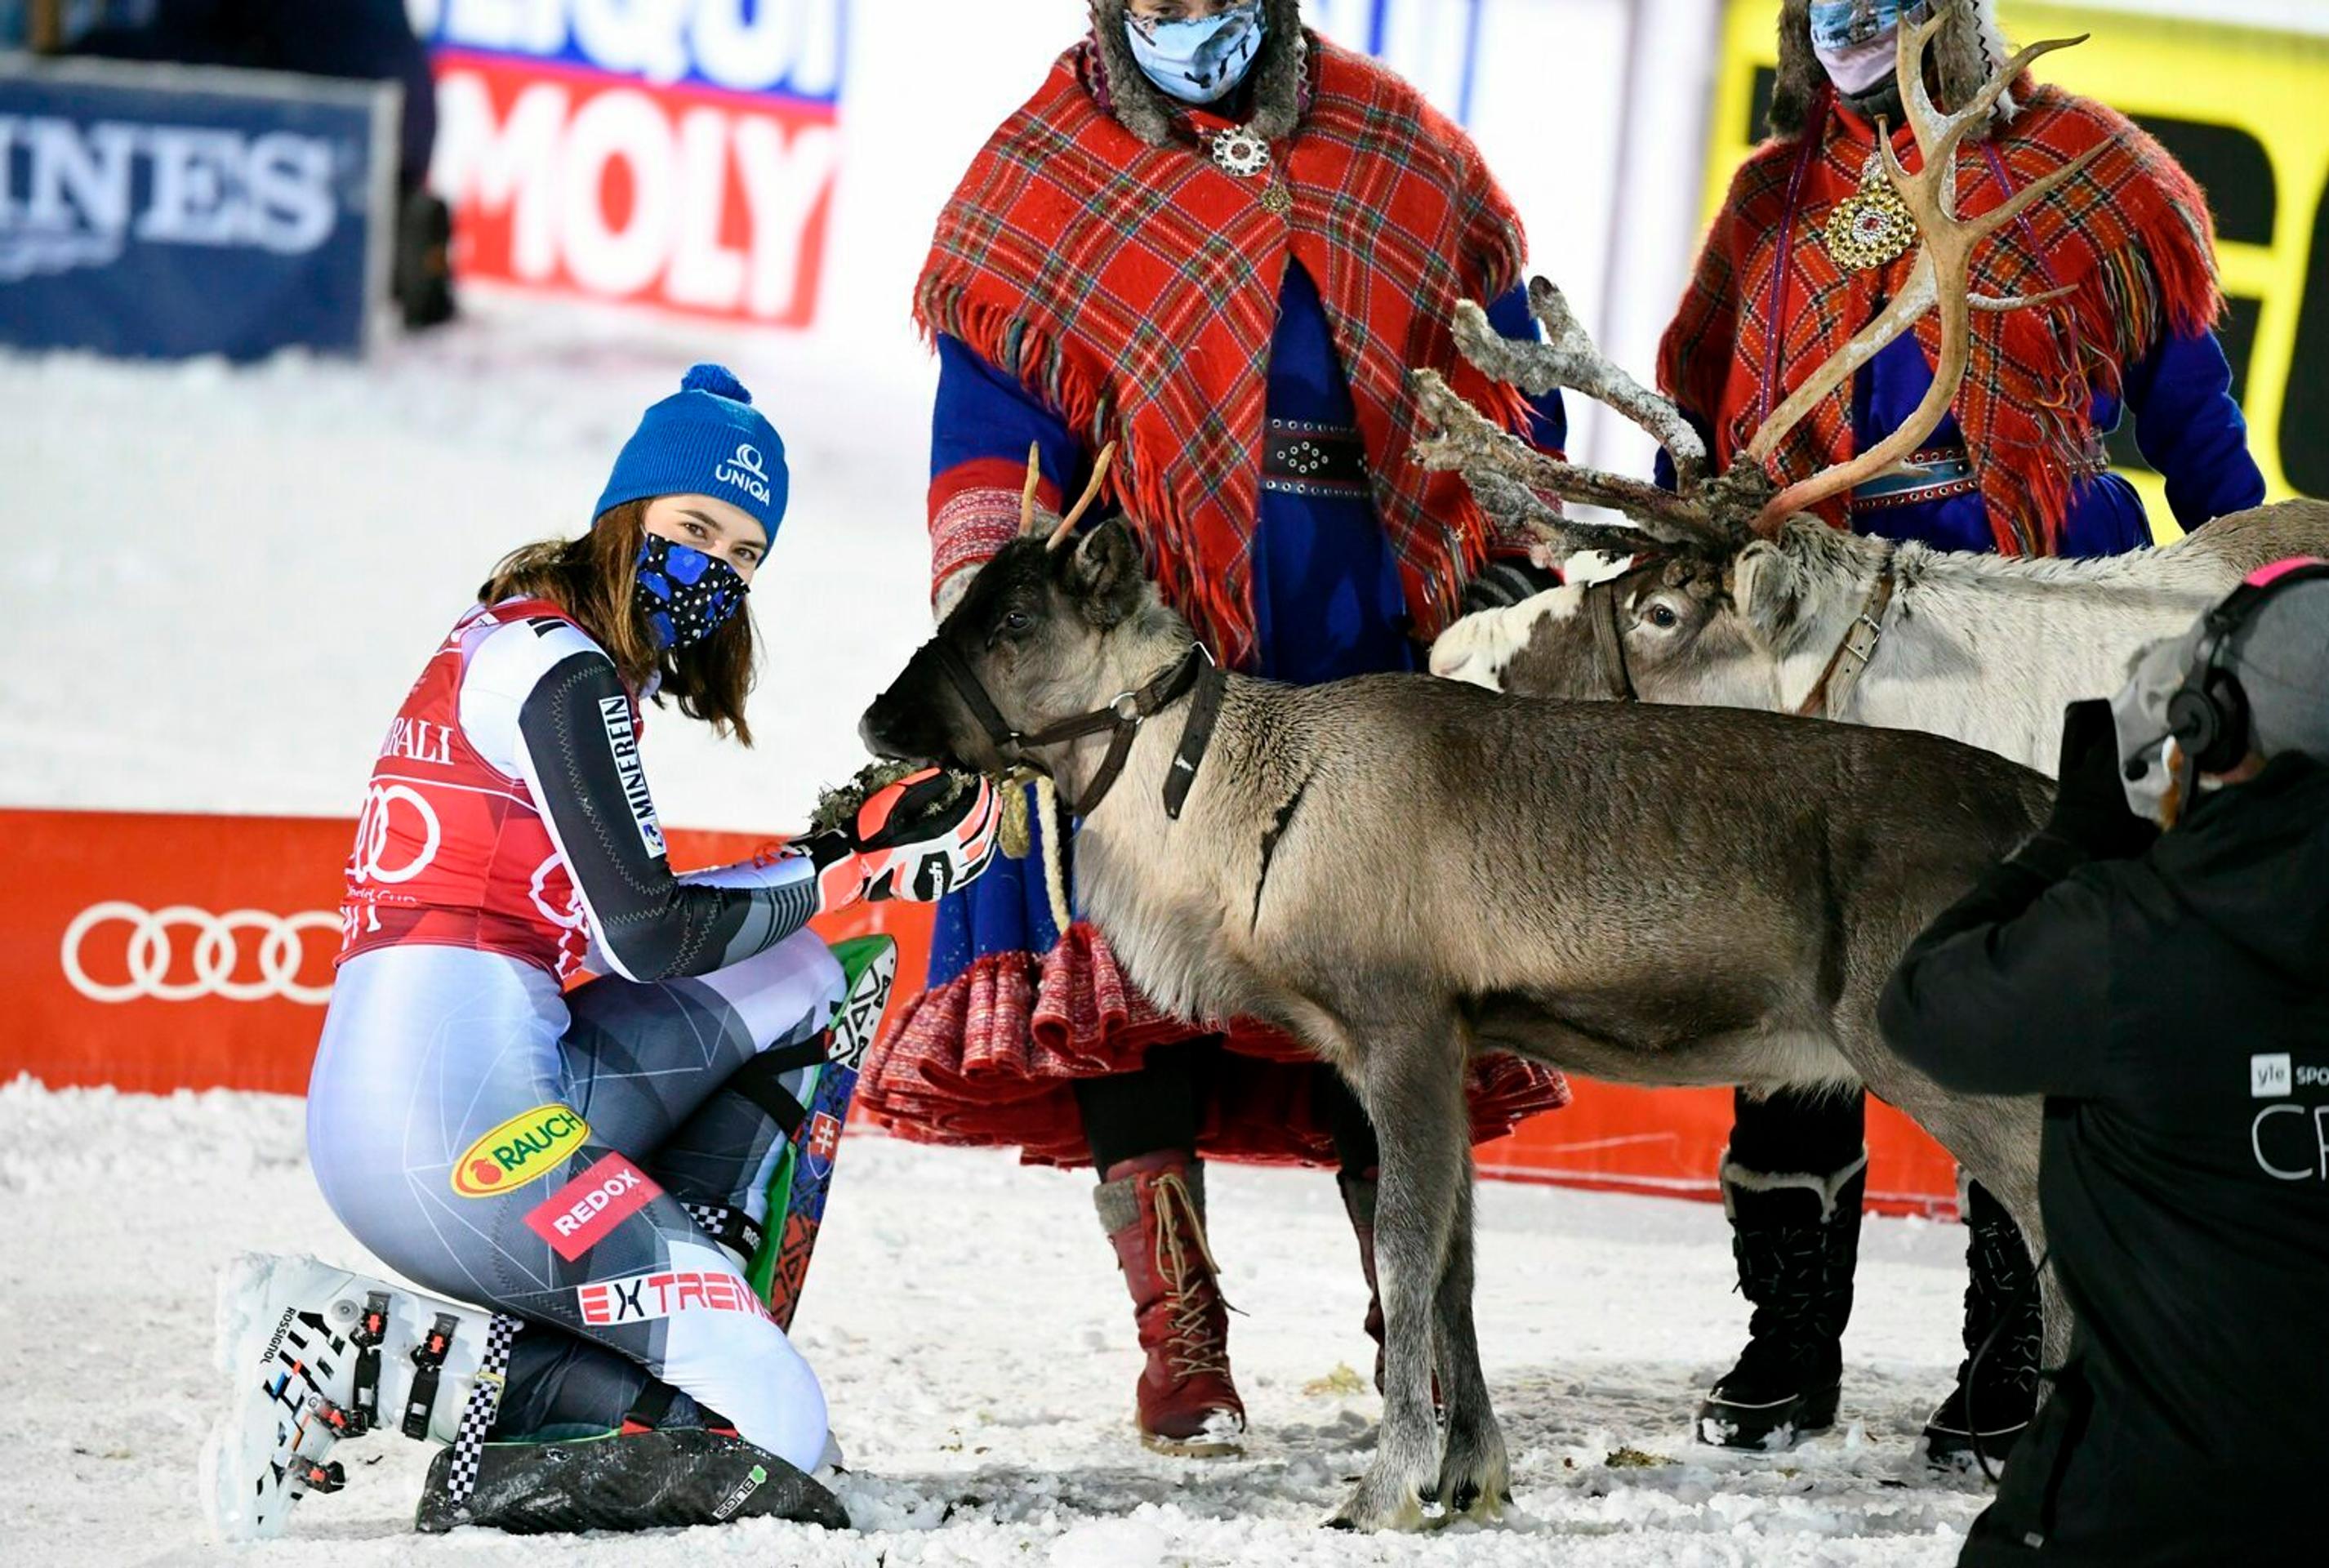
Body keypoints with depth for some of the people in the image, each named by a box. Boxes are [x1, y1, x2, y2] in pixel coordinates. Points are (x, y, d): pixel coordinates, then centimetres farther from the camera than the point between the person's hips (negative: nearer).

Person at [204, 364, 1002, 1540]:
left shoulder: (515, 645, 23)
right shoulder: (562, 671, -7)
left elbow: (603, 925, 23)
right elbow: (645, 935, -12)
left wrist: (829, 851, 16)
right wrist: (852, 870, -2)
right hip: (465, 1119, -10)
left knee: (791, 977, 19)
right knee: (776, 1431, -12)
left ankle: (677, 1310, 4)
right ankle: (376, 1362, -13)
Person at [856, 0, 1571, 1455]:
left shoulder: (1398, 155, 13)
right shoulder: (1044, 181, 6)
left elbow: (1505, 384, 19)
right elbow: (991, 419, 0)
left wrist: (1514, 559, 12)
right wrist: (985, 596, -14)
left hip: (1376, 628, 2)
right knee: (1135, 976, -10)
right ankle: (1180, 1346, -4)